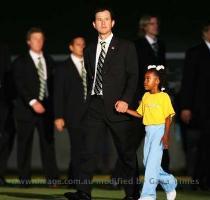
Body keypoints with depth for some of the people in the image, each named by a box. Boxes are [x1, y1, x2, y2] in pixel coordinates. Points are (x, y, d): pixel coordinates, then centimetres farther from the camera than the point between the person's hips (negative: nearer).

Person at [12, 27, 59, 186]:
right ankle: (24, 179, 2)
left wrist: (52, 105, 2)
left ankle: (52, 178, -6)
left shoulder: (49, 62, 15)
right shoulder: (20, 62, 2)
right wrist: (32, 102, -19)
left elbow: (52, 85, 14)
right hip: (27, 108, -3)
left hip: (46, 108, 3)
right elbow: (20, 86, -8)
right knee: (25, 144, -1)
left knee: (48, 143, -3)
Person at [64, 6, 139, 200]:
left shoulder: (126, 47, 3)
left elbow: (133, 76, -3)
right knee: (88, 149, -8)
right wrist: (89, 99, 9)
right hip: (94, 104, 3)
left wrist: (125, 100, -14)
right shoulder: (90, 50, 16)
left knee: (126, 151, 3)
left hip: (116, 106, -3)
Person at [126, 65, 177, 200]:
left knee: (153, 161, -13)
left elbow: (168, 117, -11)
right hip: (148, 131, 8)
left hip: (160, 130, -8)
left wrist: (166, 135, -17)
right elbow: (140, 114, 13)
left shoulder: (164, 97, -9)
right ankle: (170, 182, 27)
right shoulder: (146, 97, 11)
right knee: (148, 162, 8)